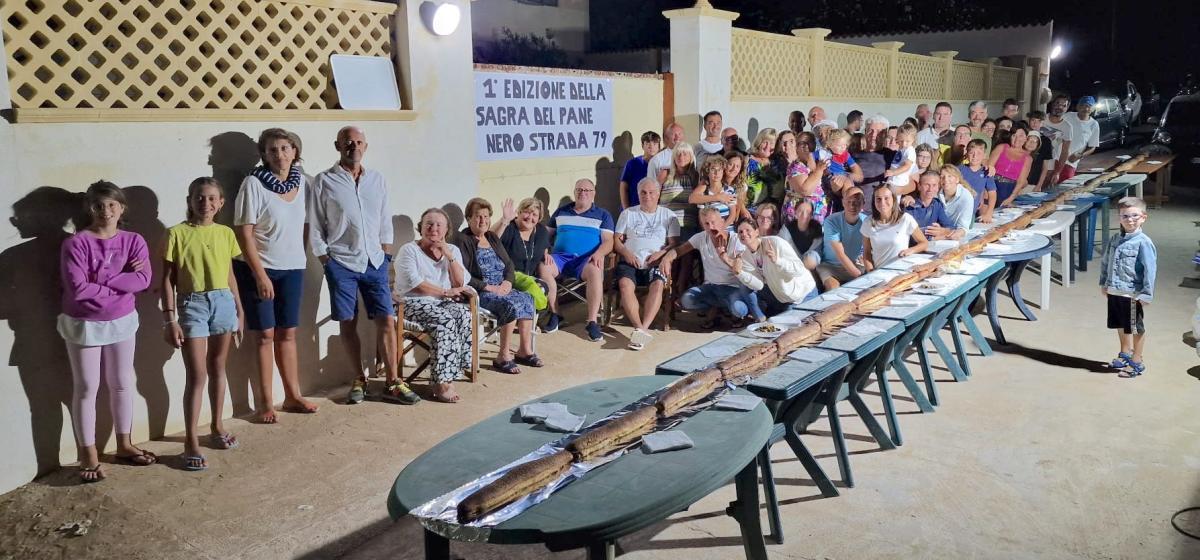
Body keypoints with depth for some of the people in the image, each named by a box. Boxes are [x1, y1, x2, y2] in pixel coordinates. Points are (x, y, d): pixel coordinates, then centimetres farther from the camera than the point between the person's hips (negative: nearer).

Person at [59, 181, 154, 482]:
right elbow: (78, 289, -24)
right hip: (84, 325, -4)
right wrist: (121, 284, -15)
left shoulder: (133, 241, -3)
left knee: (122, 384, 14)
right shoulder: (76, 243, -15)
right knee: (86, 389, 6)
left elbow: (143, 280, -17)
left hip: (122, 322, 4)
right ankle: (88, 455, 17)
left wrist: (100, 280, -22)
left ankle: (124, 445, 30)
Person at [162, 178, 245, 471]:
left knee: (217, 368, 14)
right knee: (197, 375, -6)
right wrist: (170, 319, -10)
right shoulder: (177, 233, -6)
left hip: (223, 302, 4)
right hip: (193, 304, -4)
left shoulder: (226, 234, 7)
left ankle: (217, 427, 28)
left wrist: (239, 311, 13)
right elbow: (168, 280, -6)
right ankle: (191, 442, 0)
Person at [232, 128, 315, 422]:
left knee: (288, 333, 10)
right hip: (258, 268, -4)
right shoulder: (254, 183, -12)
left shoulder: (302, 182, 3)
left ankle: (292, 396, 20)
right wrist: (260, 274, -17)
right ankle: (265, 402, 9)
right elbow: (244, 233, -14)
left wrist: (301, 256, 6)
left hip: (292, 268, 4)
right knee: (265, 334, 0)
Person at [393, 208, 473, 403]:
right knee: (445, 321, -33)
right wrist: (446, 292, -10)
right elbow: (414, 283, -13)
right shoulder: (409, 250, 0)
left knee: (464, 316, -28)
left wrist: (448, 255, -6)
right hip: (415, 303, -5)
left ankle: (446, 378, -28)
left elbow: (460, 282, 3)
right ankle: (442, 382, -32)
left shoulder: (452, 250, 15)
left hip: (443, 303, 5)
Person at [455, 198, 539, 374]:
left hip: (501, 289, 7)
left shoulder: (493, 238, 17)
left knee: (527, 299, -18)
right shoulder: (462, 241, -6)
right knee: (512, 304, -29)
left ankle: (525, 350, -12)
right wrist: (488, 287, -19)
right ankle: (503, 357, -20)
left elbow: (509, 265, 15)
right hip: (478, 293, -7)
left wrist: (507, 282, -5)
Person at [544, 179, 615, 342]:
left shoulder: (603, 215, 16)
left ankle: (592, 321, -33)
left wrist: (598, 254, -17)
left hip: (586, 259, -2)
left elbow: (608, 242, 5)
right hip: (560, 256, 2)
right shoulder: (561, 211, 23)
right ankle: (555, 314, -16)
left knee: (595, 271, -39)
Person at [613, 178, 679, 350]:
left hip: (655, 263, 0)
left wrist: (661, 253, -11)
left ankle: (643, 328, -43)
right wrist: (626, 253, -6)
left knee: (658, 284, -34)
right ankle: (640, 329, -41)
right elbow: (616, 240, 14)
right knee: (625, 284, -33)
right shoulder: (627, 214, 20)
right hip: (630, 262, 1)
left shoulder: (667, 215, 17)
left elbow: (674, 244, 9)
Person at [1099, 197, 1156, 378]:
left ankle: (1137, 361, 22)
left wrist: (1146, 294, -17)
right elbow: (1106, 262, 16)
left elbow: (1150, 269, -16)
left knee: (1136, 328, 8)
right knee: (1120, 325, 22)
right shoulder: (1115, 239, 5)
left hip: (1132, 295, -6)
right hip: (1114, 292, 7)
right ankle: (1125, 354, 42)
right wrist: (1104, 283, 15)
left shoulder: (1143, 242, -15)